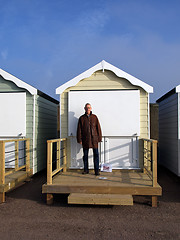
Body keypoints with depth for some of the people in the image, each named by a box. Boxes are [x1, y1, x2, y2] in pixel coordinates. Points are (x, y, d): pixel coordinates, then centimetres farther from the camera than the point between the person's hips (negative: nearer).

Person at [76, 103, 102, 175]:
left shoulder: (94, 117, 6)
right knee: (85, 155, 8)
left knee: (96, 154, -2)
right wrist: (79, 139, 0)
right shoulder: (81, 118, 6)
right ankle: (86, 169, 19)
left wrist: (99, 138, 0)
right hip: (85, 139, 1)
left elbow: (98, 128, 5)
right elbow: (79, 129, 5)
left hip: (94, 138, 0)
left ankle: (97, 170, 5)